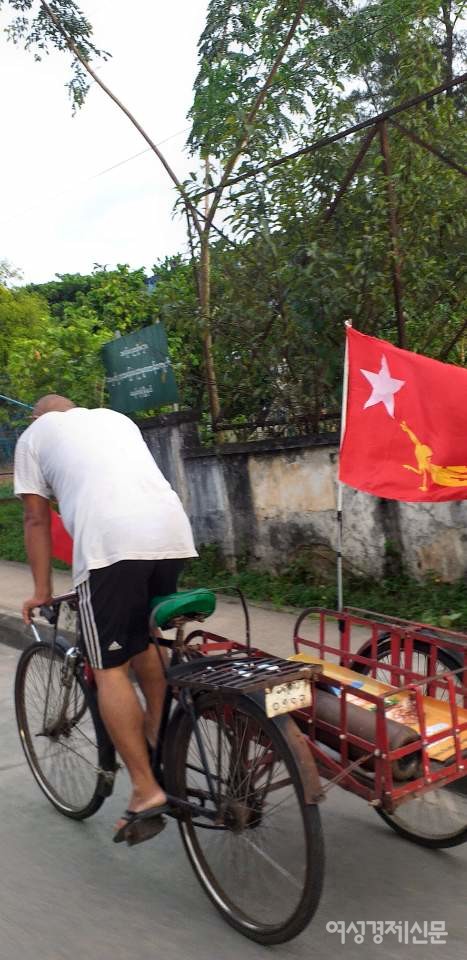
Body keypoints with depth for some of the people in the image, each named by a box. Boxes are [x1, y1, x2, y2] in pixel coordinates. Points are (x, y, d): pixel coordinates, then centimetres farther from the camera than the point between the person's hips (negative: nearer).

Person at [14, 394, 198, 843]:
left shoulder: (34, 434, 20)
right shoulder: (115, 417, 33)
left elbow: (37, 521, 18)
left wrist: (41, 592, 25)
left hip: (110, 543, -5)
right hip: (172, 529, 6)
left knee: (109, 670, 1)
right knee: (145, 640, 26)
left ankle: (146, 791, 0)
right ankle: (158, 734, 36)